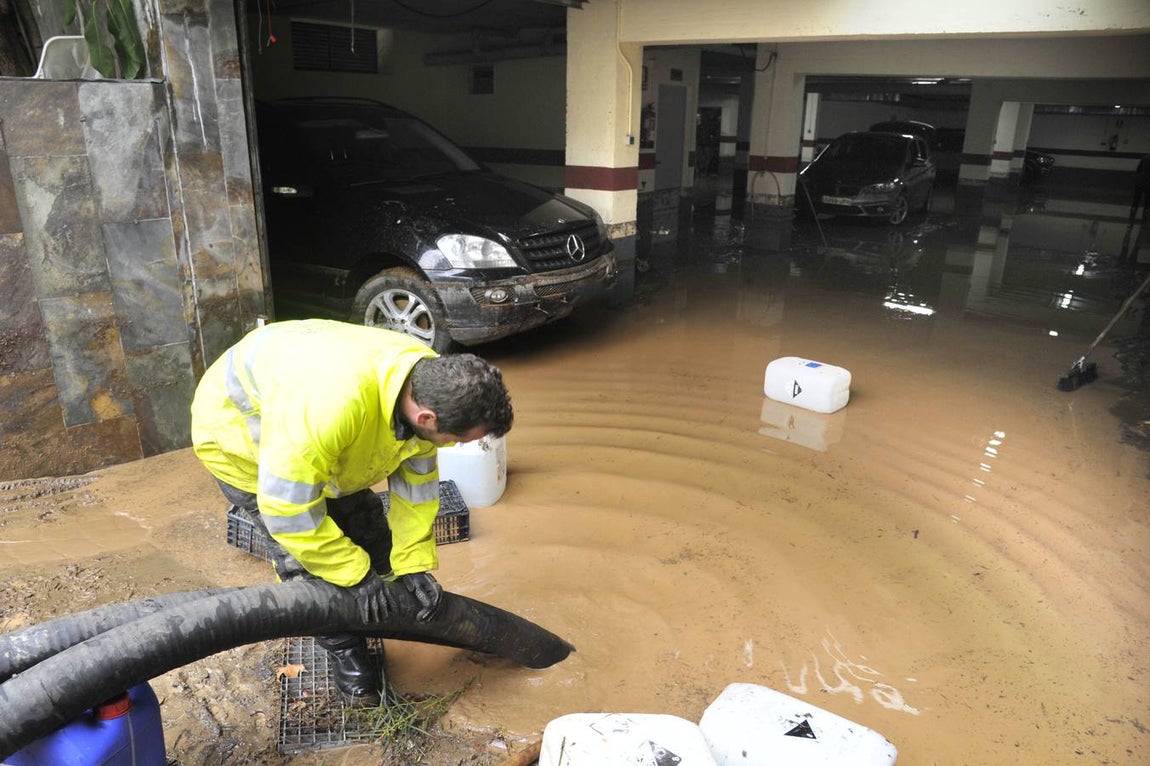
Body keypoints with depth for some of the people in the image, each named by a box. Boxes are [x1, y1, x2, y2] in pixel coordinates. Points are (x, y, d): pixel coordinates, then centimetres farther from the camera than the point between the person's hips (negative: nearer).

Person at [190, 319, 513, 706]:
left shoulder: (429, 384, -23)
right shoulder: (330, 405, -47)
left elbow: (416, 480, -9)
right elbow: (287, 508, -36)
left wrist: (415, 562, -10)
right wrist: (356, 575, -25)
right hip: (236, 429, -6)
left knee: (372, 543, 4)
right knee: (303, 560, -11)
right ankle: (343, 648, 13)